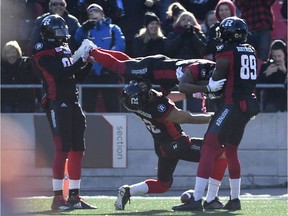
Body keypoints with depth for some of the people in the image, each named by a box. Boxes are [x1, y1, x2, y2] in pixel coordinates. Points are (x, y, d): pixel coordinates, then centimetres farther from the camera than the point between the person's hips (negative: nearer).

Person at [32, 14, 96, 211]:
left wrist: (88, 63, 4)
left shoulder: (66, 50, 18)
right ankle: (58, 198, -12)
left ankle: (74, 196, 13)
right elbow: (61, 74, -21)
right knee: (63, 150, -13)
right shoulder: (44, 54, -7)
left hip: (72, 104, 8)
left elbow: (77, 77, 19)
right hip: (57, 104, -8)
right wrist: (81, 61, -20)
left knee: (77, 150, 8)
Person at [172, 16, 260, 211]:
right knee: (231, 150, 21)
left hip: (233, 104, -8)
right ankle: (235, 200, 26)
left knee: (209, 148, -11)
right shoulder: (251, 51, 14)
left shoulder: (226, 51, -8)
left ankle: (196, 199, -20)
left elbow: (216, 81, -6)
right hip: (249, 102, 8)